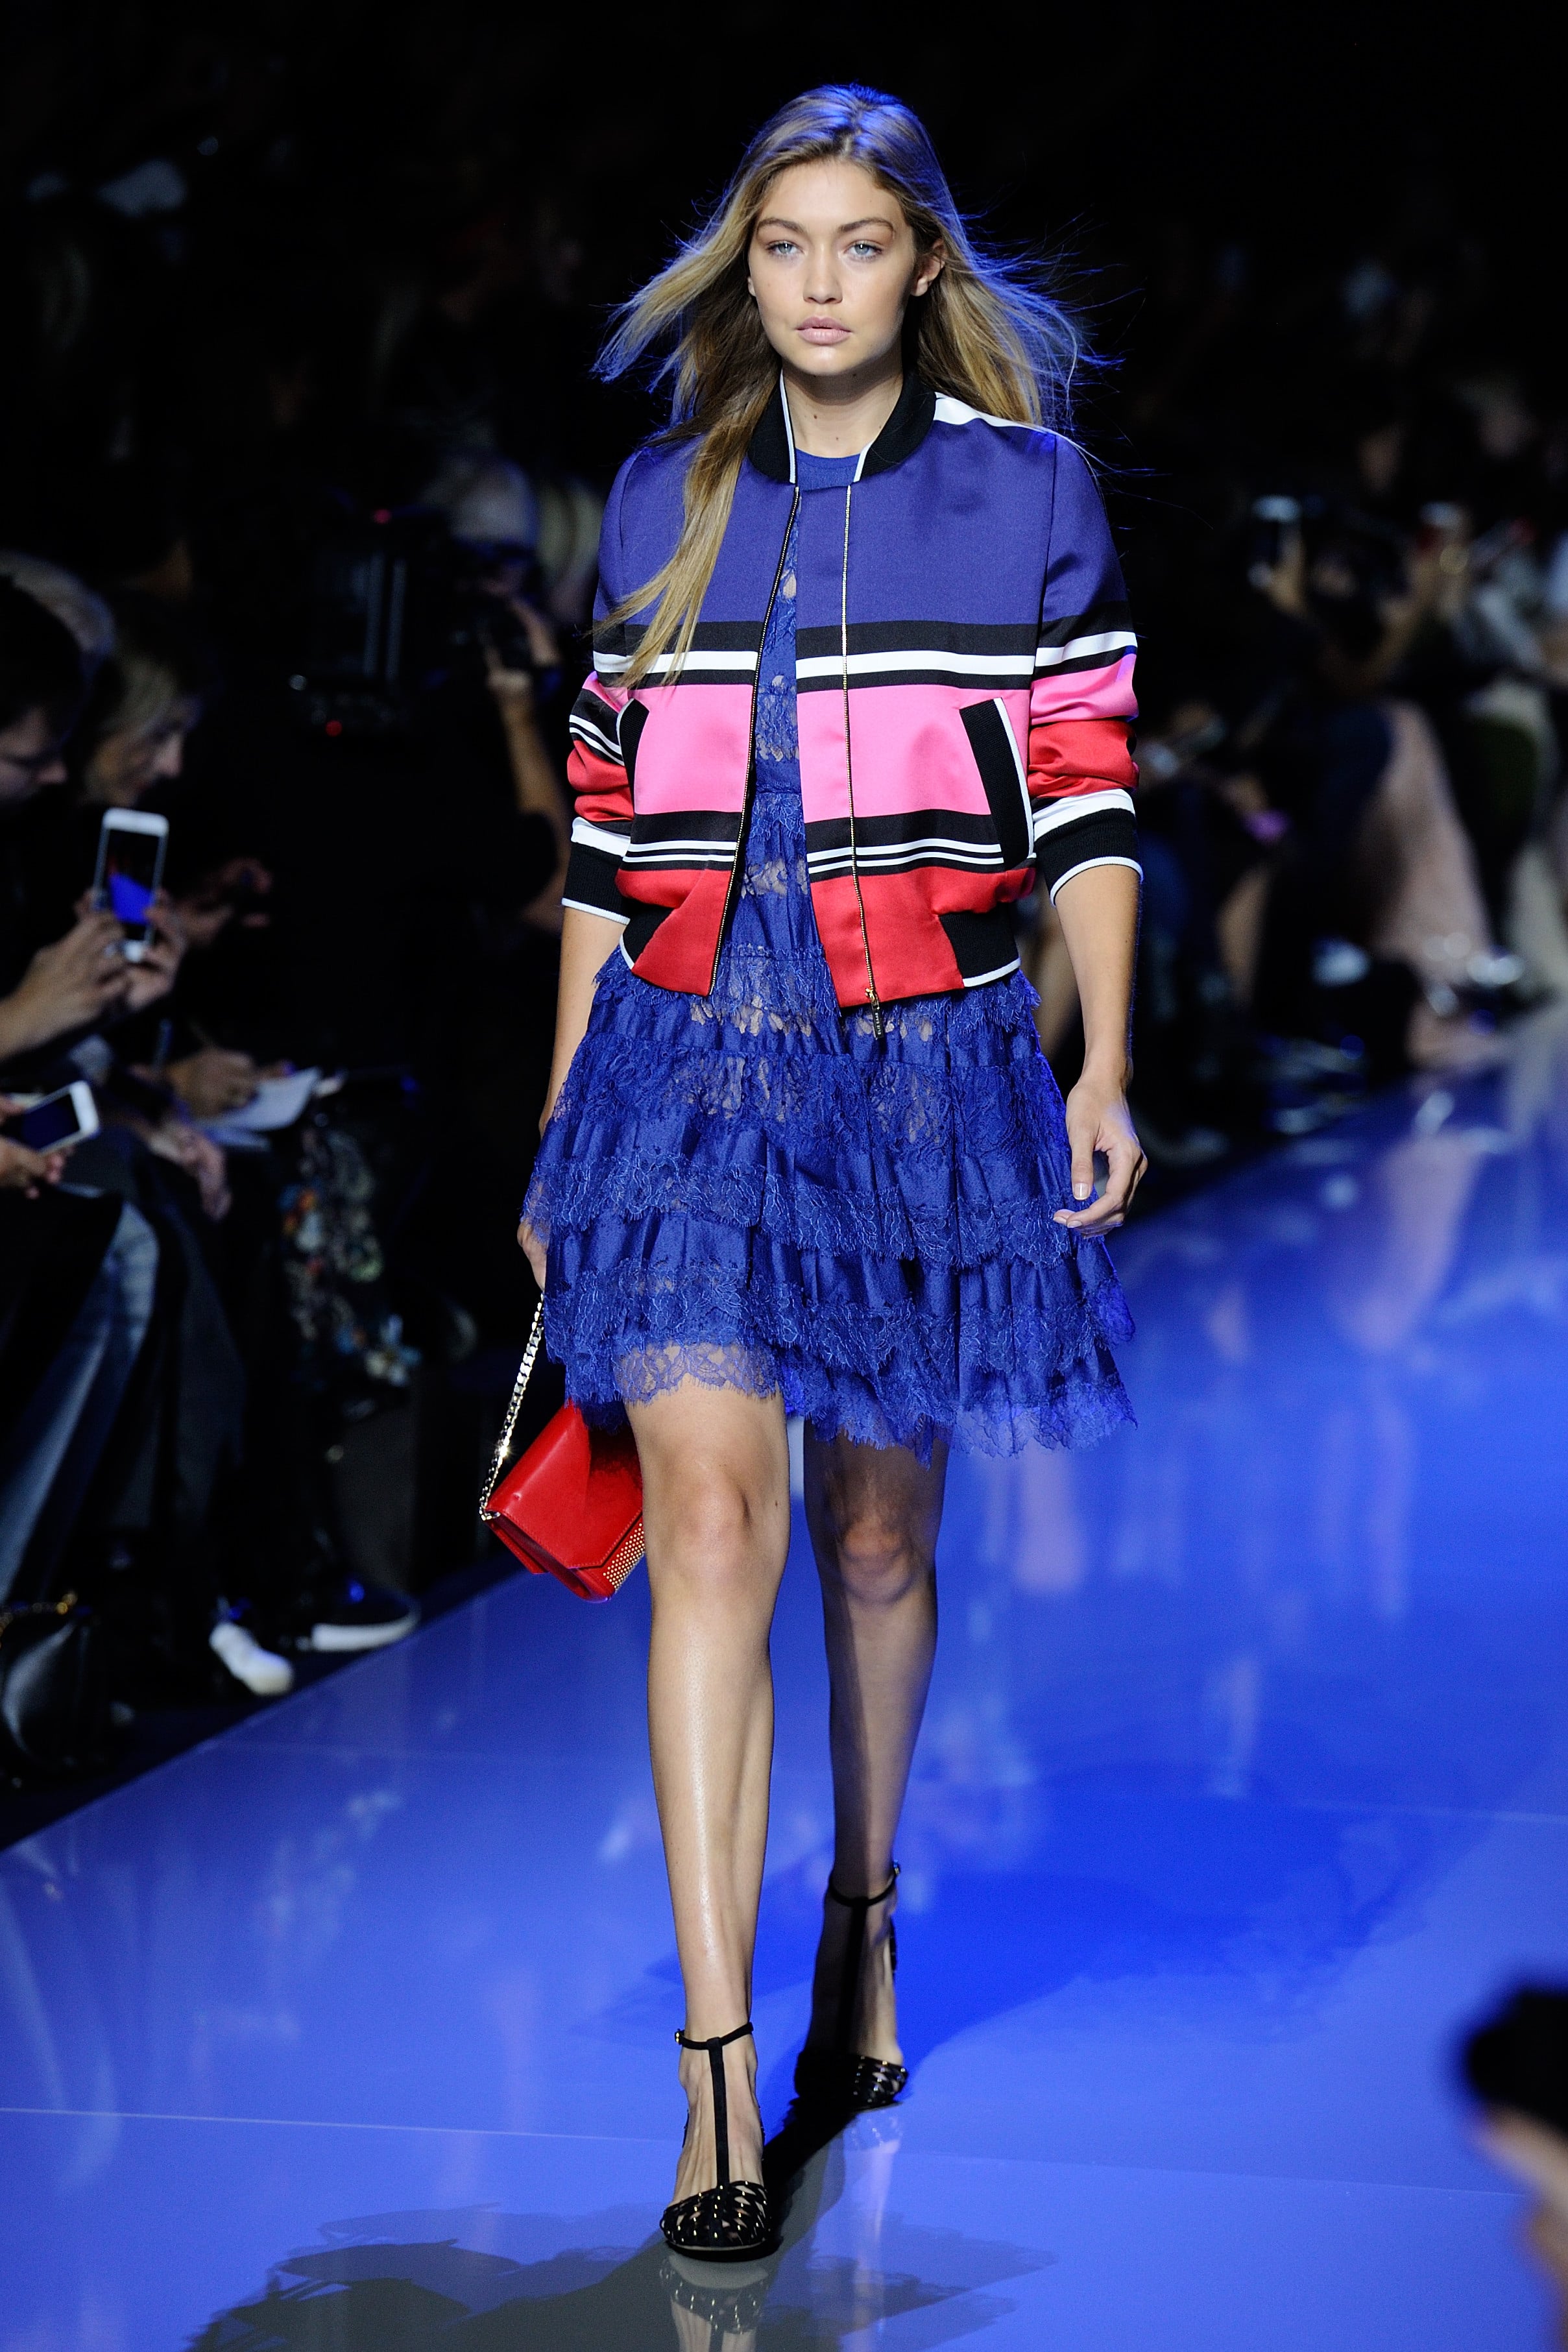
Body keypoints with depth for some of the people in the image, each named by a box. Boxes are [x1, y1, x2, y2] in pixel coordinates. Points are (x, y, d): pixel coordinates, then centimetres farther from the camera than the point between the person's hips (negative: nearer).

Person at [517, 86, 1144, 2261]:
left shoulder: (1027, 491, 3)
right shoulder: (664, 503, 9)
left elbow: (1089, 795, 0)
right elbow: (609, 825, 12)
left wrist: (1105, 1066, -9)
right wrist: (560, 1122, 11)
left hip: (923, 1068, 0)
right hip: (689, 1062, 1)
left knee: (876, 1530, 11)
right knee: (712, 1520, -13)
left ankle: (862, 1913, 38)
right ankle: (721, 2074, -14)